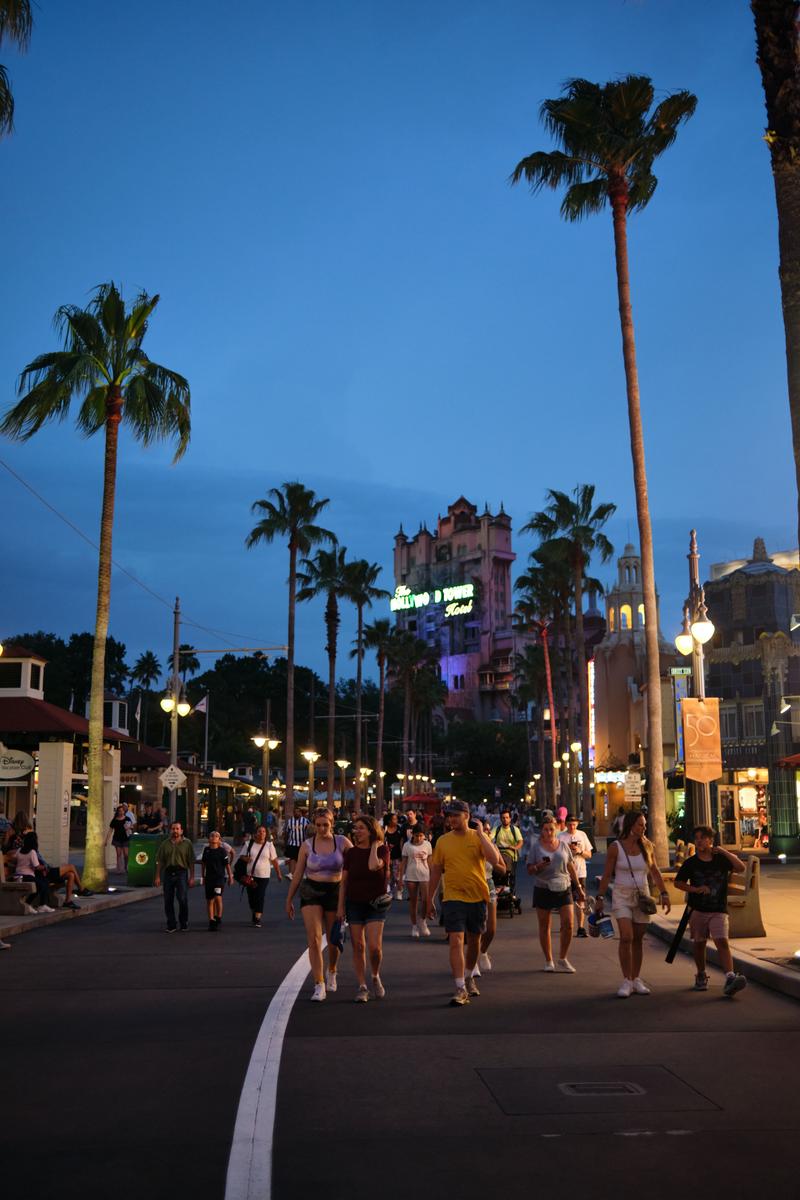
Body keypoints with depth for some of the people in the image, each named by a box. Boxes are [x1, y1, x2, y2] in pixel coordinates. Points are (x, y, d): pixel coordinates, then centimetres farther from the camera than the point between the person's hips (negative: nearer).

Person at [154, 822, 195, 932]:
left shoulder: (187, 843, 4)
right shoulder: (165, 844, 10)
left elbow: (191, 862, 3)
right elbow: (160, 861, 9)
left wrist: (192, 877, -3)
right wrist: (157, 876, 2)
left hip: (181, 873, -3)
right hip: (168, 872, 3)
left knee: (182, 898, -9)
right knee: (168, 900, 5)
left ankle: (184, 923, 9)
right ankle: (171, 925, 15)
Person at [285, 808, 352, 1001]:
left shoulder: (342, 842, -3)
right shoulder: (307, 845, -1)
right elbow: (297, 874, 6)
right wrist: (289, 899, 7)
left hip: (335, 892, 1)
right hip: (311, 893, -1)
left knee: (333, 940, 13)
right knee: (314, 939, -13)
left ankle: (331, 972, 41)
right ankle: (319, 985, -10)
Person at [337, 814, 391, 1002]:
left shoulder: (382, 849, -6)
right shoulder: (351, 853, 3)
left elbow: (374, 866, -27)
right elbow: (344, 881, 6)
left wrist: (374, 846, -13)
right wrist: (340, 906, 1)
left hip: (375, 904, -3)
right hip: (354, 903, 3)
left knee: (374, 946, -10)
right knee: (358, 946, 3)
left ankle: (376, 977, 17)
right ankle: (362, 987, 13)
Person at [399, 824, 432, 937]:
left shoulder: (427, 844, 3)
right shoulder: (407, 845, 0)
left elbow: (429, 861, 9)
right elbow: (403, 862, 3)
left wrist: (432, 876, 7)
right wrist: (400, 878, 1)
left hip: (424, 875, 0)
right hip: (410, 876, 0)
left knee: (425, 899, -10)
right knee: (413, 901, 6)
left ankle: (422, 920, 15)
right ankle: (414, 926, 16)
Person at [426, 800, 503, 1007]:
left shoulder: (479, 838, -1)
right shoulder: (443, 841, 1)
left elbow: (495, 860, -17)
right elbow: (435, 871, 8)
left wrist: (481, 835, -16)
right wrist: (430, 900, 9)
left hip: (477, 898, 1)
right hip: (453, 898, -1)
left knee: (474, 941, 16)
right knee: (456, 941, -13)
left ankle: (468, 978, 38)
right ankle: (461, 989, -11)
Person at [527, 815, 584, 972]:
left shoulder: (562, 845, 6)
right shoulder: (536, 846, 0)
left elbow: (571, 867, 13)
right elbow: (529, 870, 1)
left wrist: (578, 886, 12)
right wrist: (539, 866, -19)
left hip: (563, 889, 2)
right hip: (543, 890, -1)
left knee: (568, 925, -5)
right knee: (544, 927, 5)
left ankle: (563, 959, 12)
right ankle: (548, 961, 18)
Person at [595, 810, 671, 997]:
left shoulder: (646, 846, 4)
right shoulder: (615, 847, -7)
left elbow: (655, 871, 13)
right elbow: (607, 875, -3)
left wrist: (664, 894, 7)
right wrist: (600, 898, -5)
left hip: (642, 895, 4)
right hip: (622, 895, -4)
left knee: (638, 939, 6)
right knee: (626, 937, -15)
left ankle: (636, 980, 17)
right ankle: (626, 981, -8)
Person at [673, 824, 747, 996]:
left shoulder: (721, 859, 0)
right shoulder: (690, 863, 1)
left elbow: (741, 868, -11)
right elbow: (678, 882, 5)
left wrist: (725, 852, -15)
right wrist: (695, 889, -10)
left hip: (718, 911, -2)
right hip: (698, 910, 2)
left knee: (722, 942, -15)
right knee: (699, 944, 10)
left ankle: (730, 979, -24)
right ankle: (701, 976, 29)